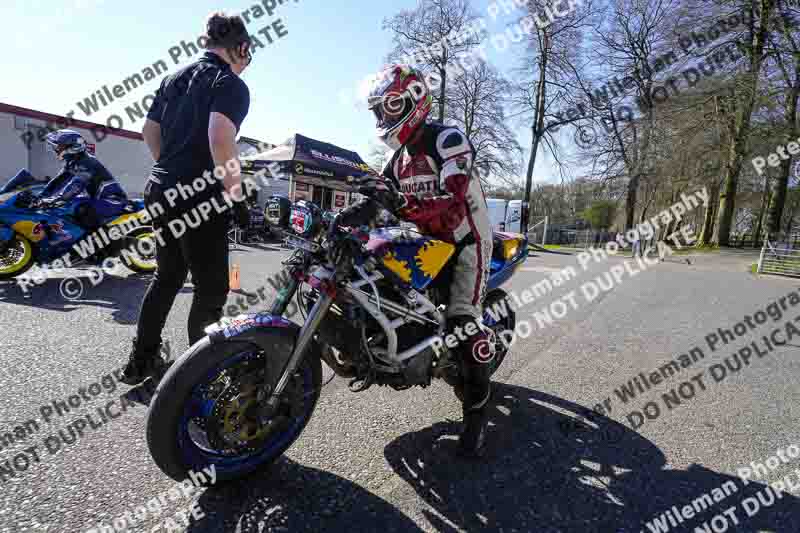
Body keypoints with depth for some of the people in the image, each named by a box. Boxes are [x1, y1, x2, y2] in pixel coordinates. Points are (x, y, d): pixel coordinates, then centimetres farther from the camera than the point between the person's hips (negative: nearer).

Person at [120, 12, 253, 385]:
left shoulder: (175, 77, 18)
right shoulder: (230, 84, -7)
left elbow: (150, 129, 22)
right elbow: (220, 139, -24)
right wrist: (236, 197, -20)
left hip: (162, 190, 9)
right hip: (200, 199, -9)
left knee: (167, 276, 20)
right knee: (211, 288, 1)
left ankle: (141, 361, 29)